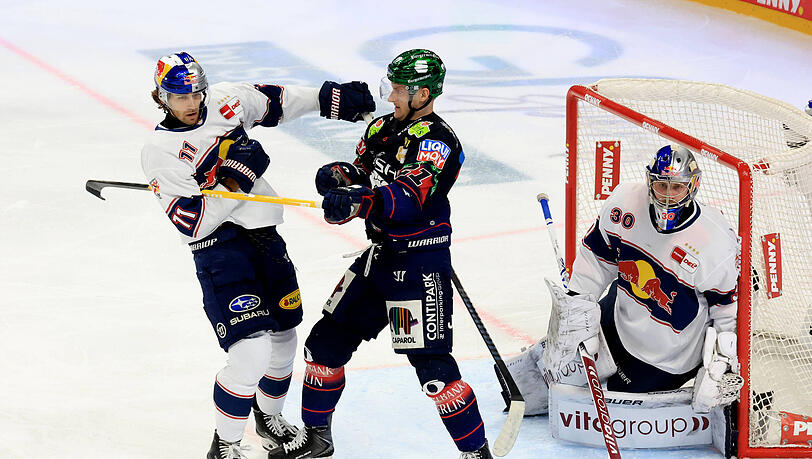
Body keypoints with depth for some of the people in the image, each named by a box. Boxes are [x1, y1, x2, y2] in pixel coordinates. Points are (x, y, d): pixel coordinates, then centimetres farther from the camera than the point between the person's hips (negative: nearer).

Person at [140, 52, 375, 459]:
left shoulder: (225, 100, 2)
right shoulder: (159, 150, -12)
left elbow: (272, 103, 22)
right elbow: (192, 223, -19)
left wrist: (327, 98, 19)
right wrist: (233, 180, -26)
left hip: (264, 235, 7)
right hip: (218, 246, -7)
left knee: (282, 341, 17)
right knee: (251, 351, -19)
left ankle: (269, 418, 45)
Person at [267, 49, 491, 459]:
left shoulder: (436, 140, -17)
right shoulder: (383, 128, 10)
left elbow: (410, 197, -32)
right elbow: (361, 174, 14)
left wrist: (360, 201, -47)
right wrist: (340, 176, -10)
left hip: (420, 262, -9)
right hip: (378, 256, 9)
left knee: (430, 362, -12)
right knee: (327, 340, 12)